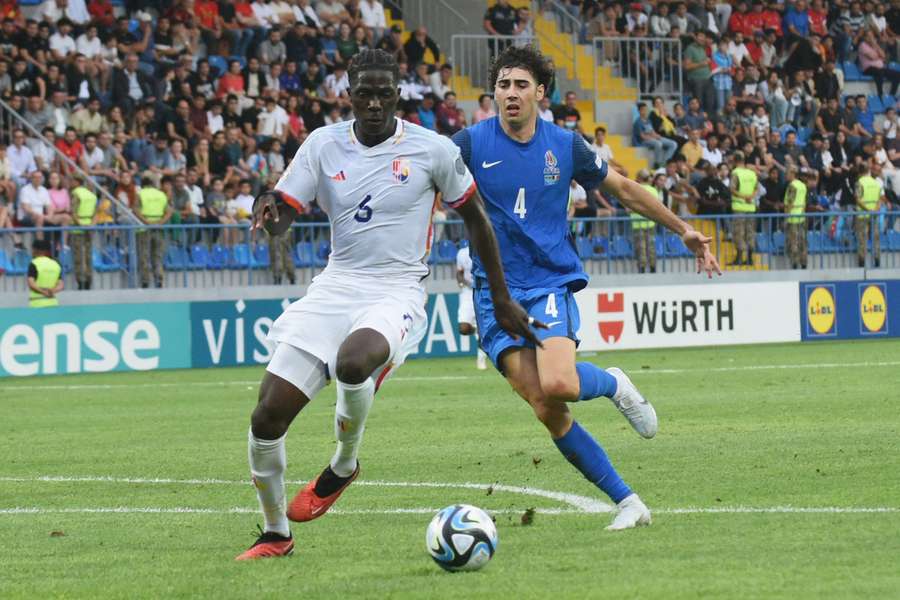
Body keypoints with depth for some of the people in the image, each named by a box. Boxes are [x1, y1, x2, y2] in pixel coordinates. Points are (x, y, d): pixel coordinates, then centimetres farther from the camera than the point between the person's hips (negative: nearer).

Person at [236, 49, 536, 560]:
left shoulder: (432, 150, -4)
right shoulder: (324, 144, 3)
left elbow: (476, 217, 8)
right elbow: (281, 220, 4)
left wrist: (503, 300, 12)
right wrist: (268, 209, -22)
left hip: (398, 292, -4)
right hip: (336, 286, 4)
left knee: (353, 362, -39)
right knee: (268, 417, -8)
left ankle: (344, 466, -8)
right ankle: (276, 534, 16)